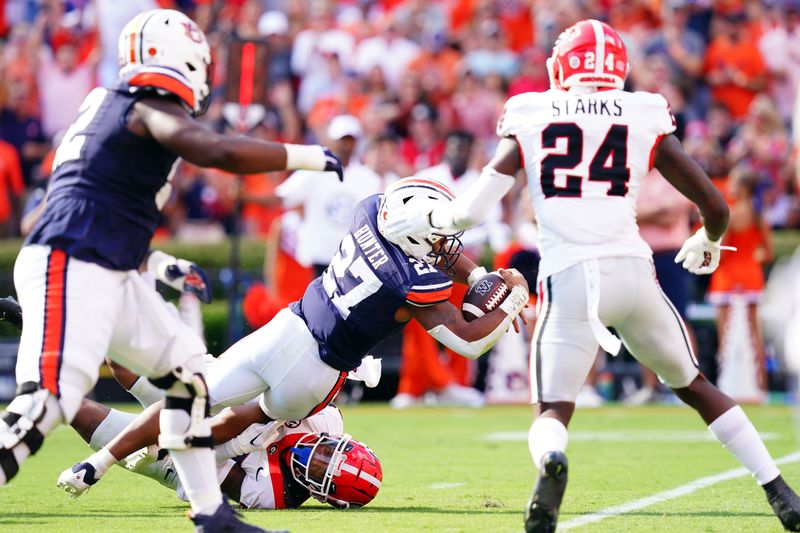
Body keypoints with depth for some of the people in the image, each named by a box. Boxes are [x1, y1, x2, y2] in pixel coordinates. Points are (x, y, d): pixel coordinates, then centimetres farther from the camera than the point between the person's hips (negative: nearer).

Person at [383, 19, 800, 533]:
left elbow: (470, 210, 4)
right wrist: (708, 242, 32)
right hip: (633, 272, 1)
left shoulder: (530, 121, 8)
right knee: (693, 385, 21)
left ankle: (551, 462, -30)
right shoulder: (646, 121, 8)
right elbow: (716, 206, 9)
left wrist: (423, 219, 25)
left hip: (568, 281, -1)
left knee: (554, 409, 8)